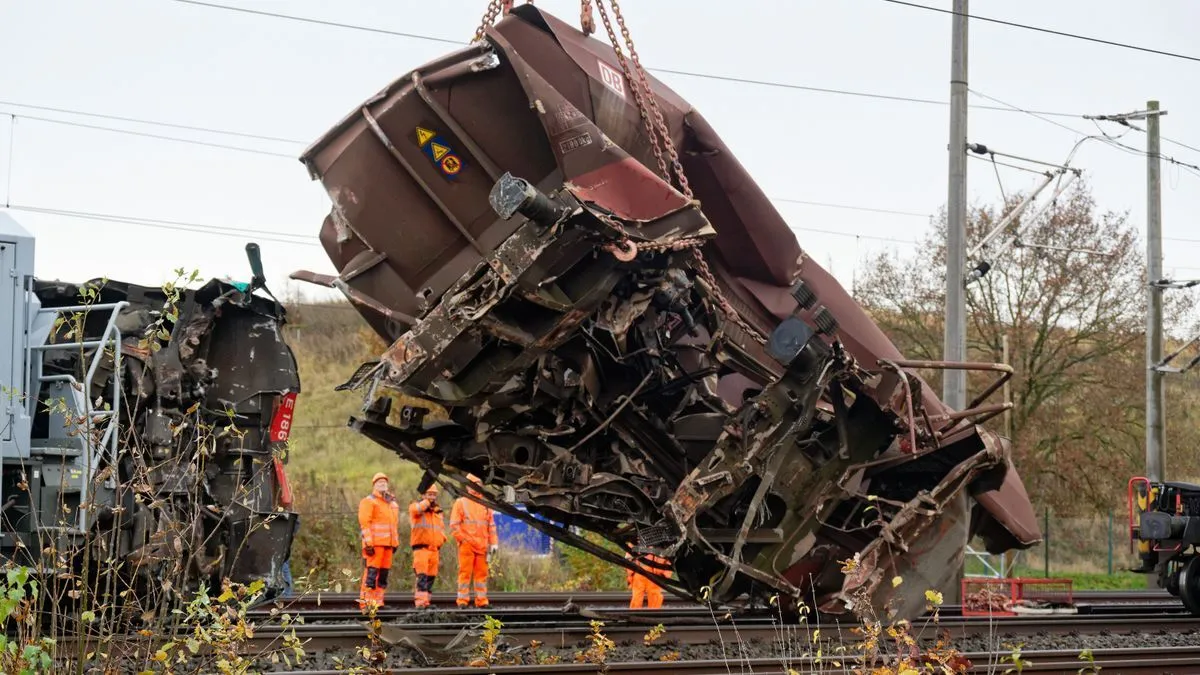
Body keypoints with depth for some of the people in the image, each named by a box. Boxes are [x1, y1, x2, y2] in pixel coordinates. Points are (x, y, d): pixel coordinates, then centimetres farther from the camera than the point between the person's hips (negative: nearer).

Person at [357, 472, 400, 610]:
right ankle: (365, 600, -11)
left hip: (388, 544, 7)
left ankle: (378, 600, 11)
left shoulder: (392, 503, 22)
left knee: (384, 572, 7)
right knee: (372, 571, -11)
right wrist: (368, 543, -16)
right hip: (374, 543, -7)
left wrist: (396, 542, 22)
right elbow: (364, 523, -9)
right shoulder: (368, 501, -1)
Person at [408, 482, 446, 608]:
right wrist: (427, 502, -11)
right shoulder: (416, 506, 1)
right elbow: (416, 509, -24)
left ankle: (426, 600, 15)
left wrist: (441, 539, 12)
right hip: (421, 547, -7)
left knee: (431, 576, 8)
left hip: (434, 549, 7)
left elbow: (442, 527, 30)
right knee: (422, 576, -16)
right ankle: (420, 600, -22)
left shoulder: (438, 511, 22)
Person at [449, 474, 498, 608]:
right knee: (465, 572, -5)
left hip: (482, 545, 4)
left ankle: (481, 600, 8)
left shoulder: (485, 504, 16)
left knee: (482, 572, 4)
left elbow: (491, 525, 17)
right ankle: (462, 600, -3)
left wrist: (493, 543, 8)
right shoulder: (460, 503, 4)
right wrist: (463, 539, -9)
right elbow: (454, 525, -1)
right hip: (466, 545, -4)